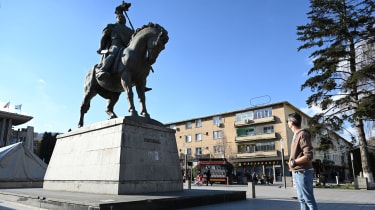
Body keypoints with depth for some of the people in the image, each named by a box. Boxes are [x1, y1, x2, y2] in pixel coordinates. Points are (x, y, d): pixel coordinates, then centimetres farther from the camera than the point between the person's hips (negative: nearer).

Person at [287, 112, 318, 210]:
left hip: (302, 172, -9)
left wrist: (293, 162, -14)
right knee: (302, 199, 15)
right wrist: (293, 162, 4)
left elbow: (309, 156, -22)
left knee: (309, 199, -3)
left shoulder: (302, 134, -15)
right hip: (297, 172, 9)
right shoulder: (296, 135, 13)